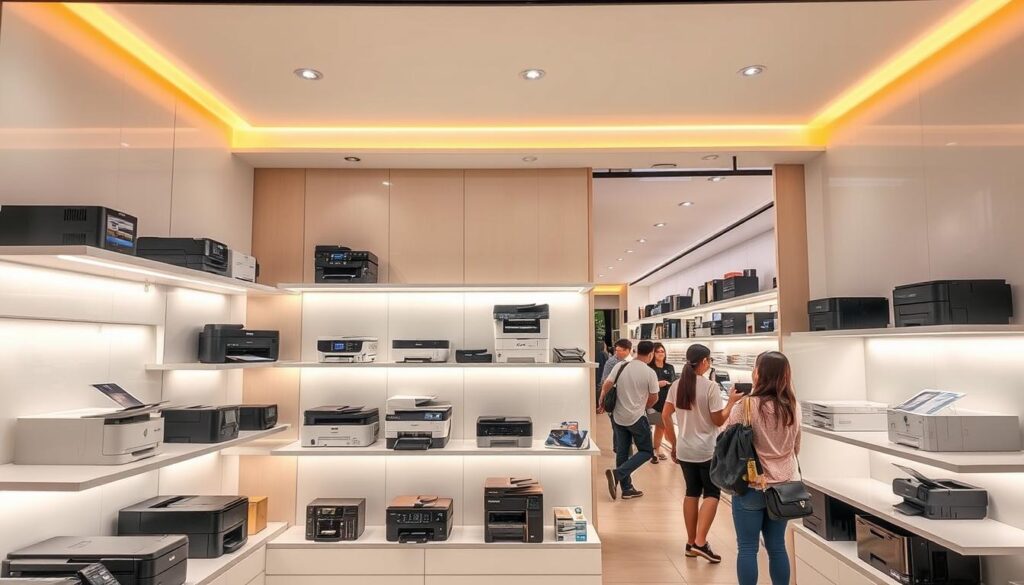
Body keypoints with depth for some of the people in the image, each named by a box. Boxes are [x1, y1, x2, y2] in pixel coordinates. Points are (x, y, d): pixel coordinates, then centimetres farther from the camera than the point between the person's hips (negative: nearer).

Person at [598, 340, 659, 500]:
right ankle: (617, 474, -8)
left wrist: (601, 405, 9)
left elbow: (606, 386, -5)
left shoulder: (620, 366, -4)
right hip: (637, 418, -4)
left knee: (622, 453, 14)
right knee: (646, 452, 9)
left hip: (618, 417, 5)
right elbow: (653, 398, -1)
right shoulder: (650, 373, -11)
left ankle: (627, 489, 20)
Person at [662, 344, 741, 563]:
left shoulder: (677, 385, 1)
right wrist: (731, 401, 1)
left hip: (684, 450, 5)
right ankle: (700, 543, -3)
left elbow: (665, 416, 3)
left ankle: (691, 543, 20)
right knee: (711, 493, 7)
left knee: (692, 492, 15)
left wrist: (673, 443, 12)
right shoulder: (711, 386, -15)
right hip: (707, 450, -5)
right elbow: (719, 421, -11)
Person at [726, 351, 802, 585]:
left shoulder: (747, 405, -20)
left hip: (752, 485, -5)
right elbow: (796, 447, 10)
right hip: (784, 484, 5)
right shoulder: (793, 406, -2)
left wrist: (733, 404, 3)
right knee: (777, 546, 16)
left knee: (747, 548, 8)